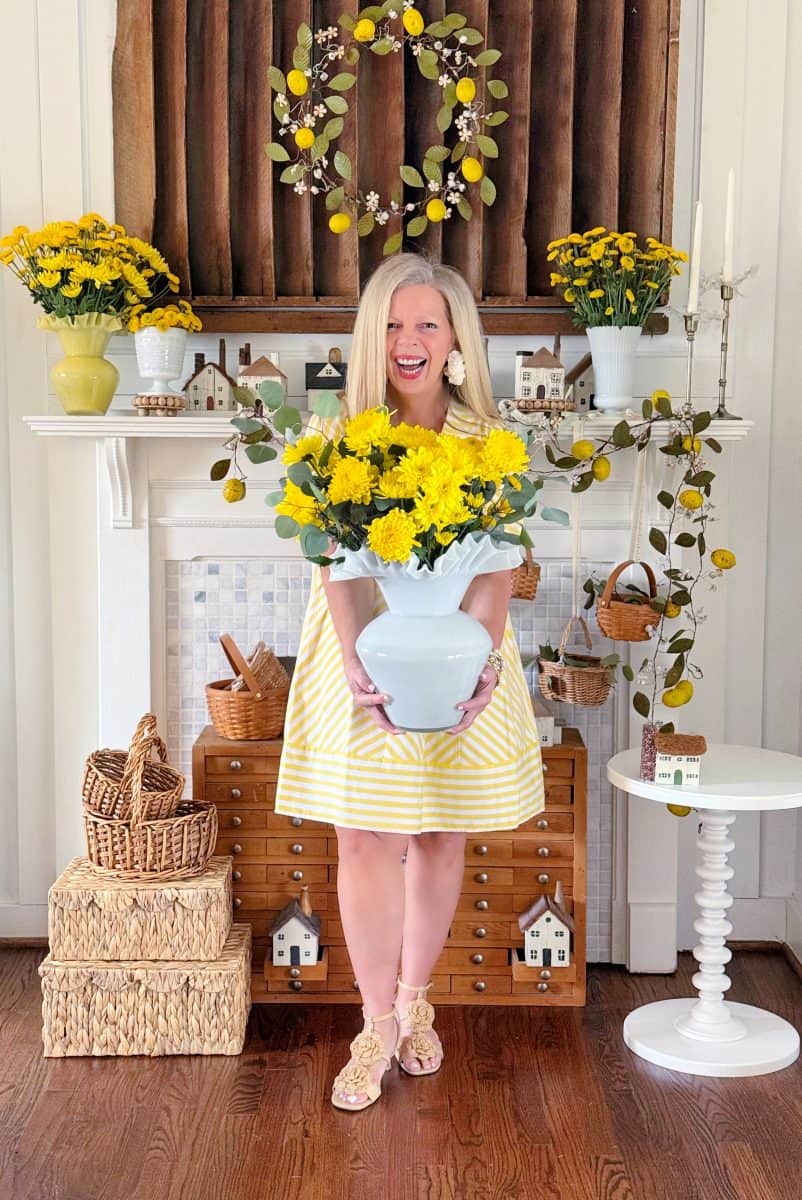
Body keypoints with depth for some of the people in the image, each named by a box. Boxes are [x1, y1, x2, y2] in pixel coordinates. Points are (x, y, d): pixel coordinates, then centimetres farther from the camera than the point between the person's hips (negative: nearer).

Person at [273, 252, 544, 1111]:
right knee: (366, 841, 0)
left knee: (441, 839, 9)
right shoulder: (338, 439, -2)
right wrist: (357, 663, -24)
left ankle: (414, 1002, 31)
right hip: (364, 658, -1)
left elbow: (496, 567, -7)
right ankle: (377, 1025, 17)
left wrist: (481, 659, -23)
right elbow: (333, 566, -9)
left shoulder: (488, 444, 0)